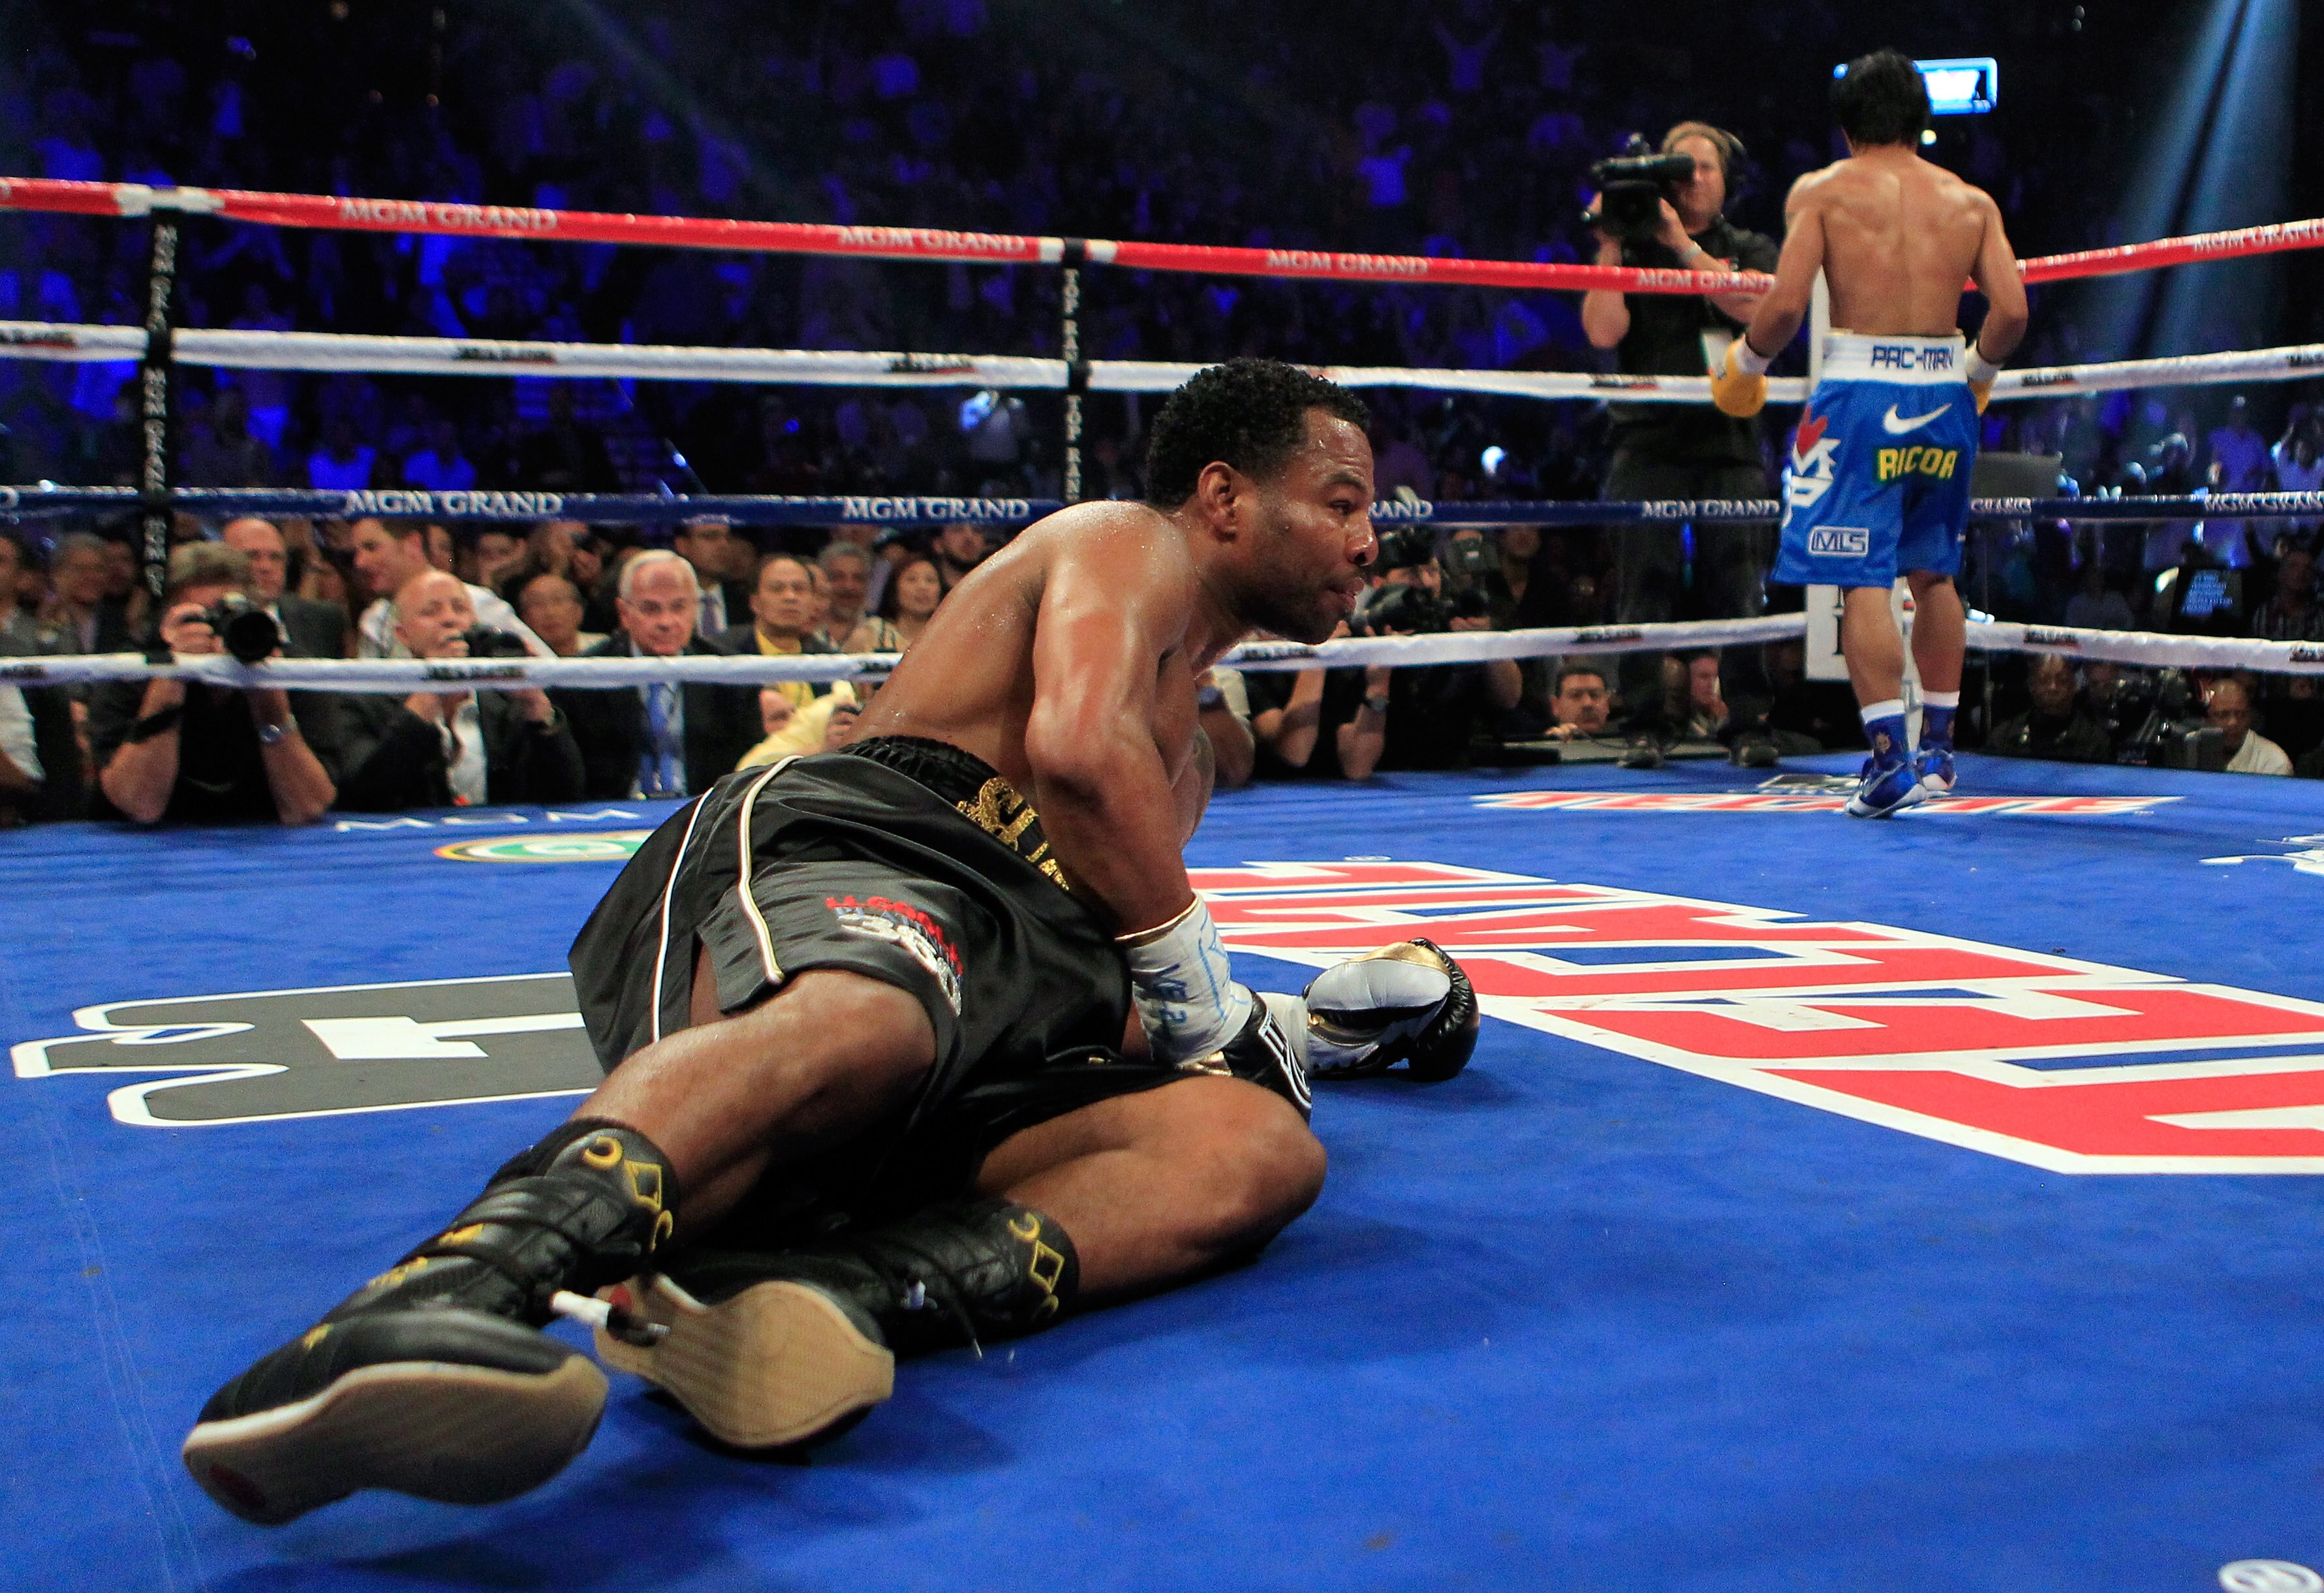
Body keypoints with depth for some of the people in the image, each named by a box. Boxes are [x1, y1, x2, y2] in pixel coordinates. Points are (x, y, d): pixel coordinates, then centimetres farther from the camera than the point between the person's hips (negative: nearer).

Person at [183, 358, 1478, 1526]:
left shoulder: (1186, 754, 40)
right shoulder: (1130, 546, 14)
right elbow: (1075, 746, -10)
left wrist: (1286, 1027, 27)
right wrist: (1199, 987, -1)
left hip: (983, 1050, 7)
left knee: (1262, 1146, -21)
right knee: (858, 1021, -43)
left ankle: (840, 1295, -44)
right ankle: (461, 1289, -64)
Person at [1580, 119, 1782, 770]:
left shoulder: (1752, 249, 16)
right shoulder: (1635, 250, 13)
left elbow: (1755, 306, -6)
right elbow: (1603, 331, -1)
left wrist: (1682, 245, -9)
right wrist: (1610, 247, -4)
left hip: (1730, 443, 1)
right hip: (1649, 442, -1)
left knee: (1739, 592, -4)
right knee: (1645, 590, -5)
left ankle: (1749, 726, 1)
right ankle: (1643, 728, 0)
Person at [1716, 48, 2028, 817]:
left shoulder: (1820, 190, 2)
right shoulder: (1971, 201, 10)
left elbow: (1785, 304, -9)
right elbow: (2012, 311, 2)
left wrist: (1746, 363, 9)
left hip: (1861, 389, -4)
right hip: (1944, 396, 4)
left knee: (1864, 580, -3)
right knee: (1934, 572, 18)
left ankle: (1890, 758, -10)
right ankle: (1938, 745, 25)